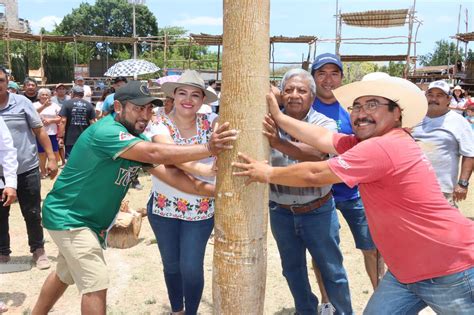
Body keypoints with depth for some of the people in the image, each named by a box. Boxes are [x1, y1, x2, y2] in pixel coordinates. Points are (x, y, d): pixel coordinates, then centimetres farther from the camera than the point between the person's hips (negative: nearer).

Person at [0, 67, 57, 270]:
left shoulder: (21, 102, -3)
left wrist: (51, 158, -3)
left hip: (27, 169, -1)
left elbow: (39, 131, 1)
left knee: (32, 214, 9)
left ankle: (38, 250, 27)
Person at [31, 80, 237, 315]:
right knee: (96, 284, -11)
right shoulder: (107, 131, -28)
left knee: (65, 275, 26)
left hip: (89, 220, 10)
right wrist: (208, 149, -47)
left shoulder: (137, 138, 0)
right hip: (67, 217, -9)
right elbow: (155, 154, -42)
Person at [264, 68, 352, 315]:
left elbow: (316, 155, -31)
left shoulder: (324, 124, -12)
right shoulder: (270, 123, -6)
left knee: (332, 270, 12)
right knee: (292, 269, 20)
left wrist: (279, 142, -46)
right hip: (281, 212, 3)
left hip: (317, 211, -2)